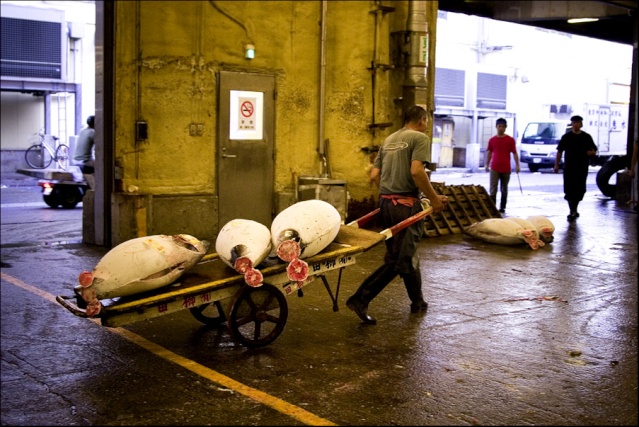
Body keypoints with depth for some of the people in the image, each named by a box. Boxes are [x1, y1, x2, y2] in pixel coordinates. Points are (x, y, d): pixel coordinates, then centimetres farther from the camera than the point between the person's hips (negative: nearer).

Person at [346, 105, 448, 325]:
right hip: (406, 203, -8)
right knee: (400, 259, -2)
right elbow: (416, 170, -19)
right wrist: (434, 198, -11)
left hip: (386, 202, 8)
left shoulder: (389, 140, 18)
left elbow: (374, 175, 12)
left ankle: (418, 302, 20)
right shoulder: (419, 138, -4)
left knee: (408, 254, 16)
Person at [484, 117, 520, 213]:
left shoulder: (510, 140, 0)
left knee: (504, 189, 10)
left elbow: (514, 153, 1)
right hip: (494, 168, 0)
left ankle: (502, 207, 19)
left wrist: (517, 165, -4)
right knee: (493, 189, -7)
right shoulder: (492, 140, 5)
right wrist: (487, 165, 8)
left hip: (506, 169, 0)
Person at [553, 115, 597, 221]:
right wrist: (556, 165, 0)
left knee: (579, 190, 5)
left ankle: (573, 211, 21)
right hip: (569, 168, -1)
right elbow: (559, 151, 7)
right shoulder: (566, 137, 5)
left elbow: (594, 151, 10)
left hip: (582, 168, 1)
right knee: (569, 191, -4)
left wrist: (591, 152, -15)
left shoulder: (587, 137, 7)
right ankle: (573, 211, 5)